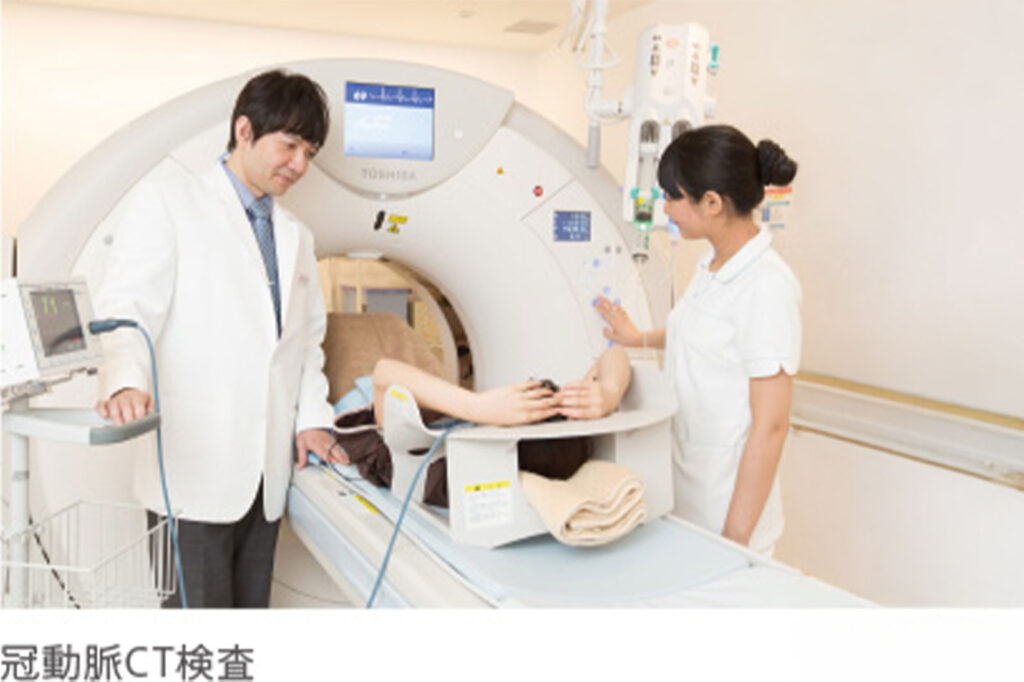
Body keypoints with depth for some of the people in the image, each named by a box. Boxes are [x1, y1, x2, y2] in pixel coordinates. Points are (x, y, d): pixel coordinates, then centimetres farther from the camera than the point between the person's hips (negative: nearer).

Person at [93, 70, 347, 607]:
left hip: (265, 476, 6)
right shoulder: (163, 204, 2)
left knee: (251, 608, 12)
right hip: (195, 471, -6)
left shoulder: (296, 237, 22)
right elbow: (126, 310, -9)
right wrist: (125, 384, -28)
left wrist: (312, 417, 7)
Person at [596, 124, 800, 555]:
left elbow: (770, 426, -20)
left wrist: (736, 540, -19)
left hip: (727, 499, -8)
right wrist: (639, 339, 40)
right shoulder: (713, 266, 6)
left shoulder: (766, 286, -20)